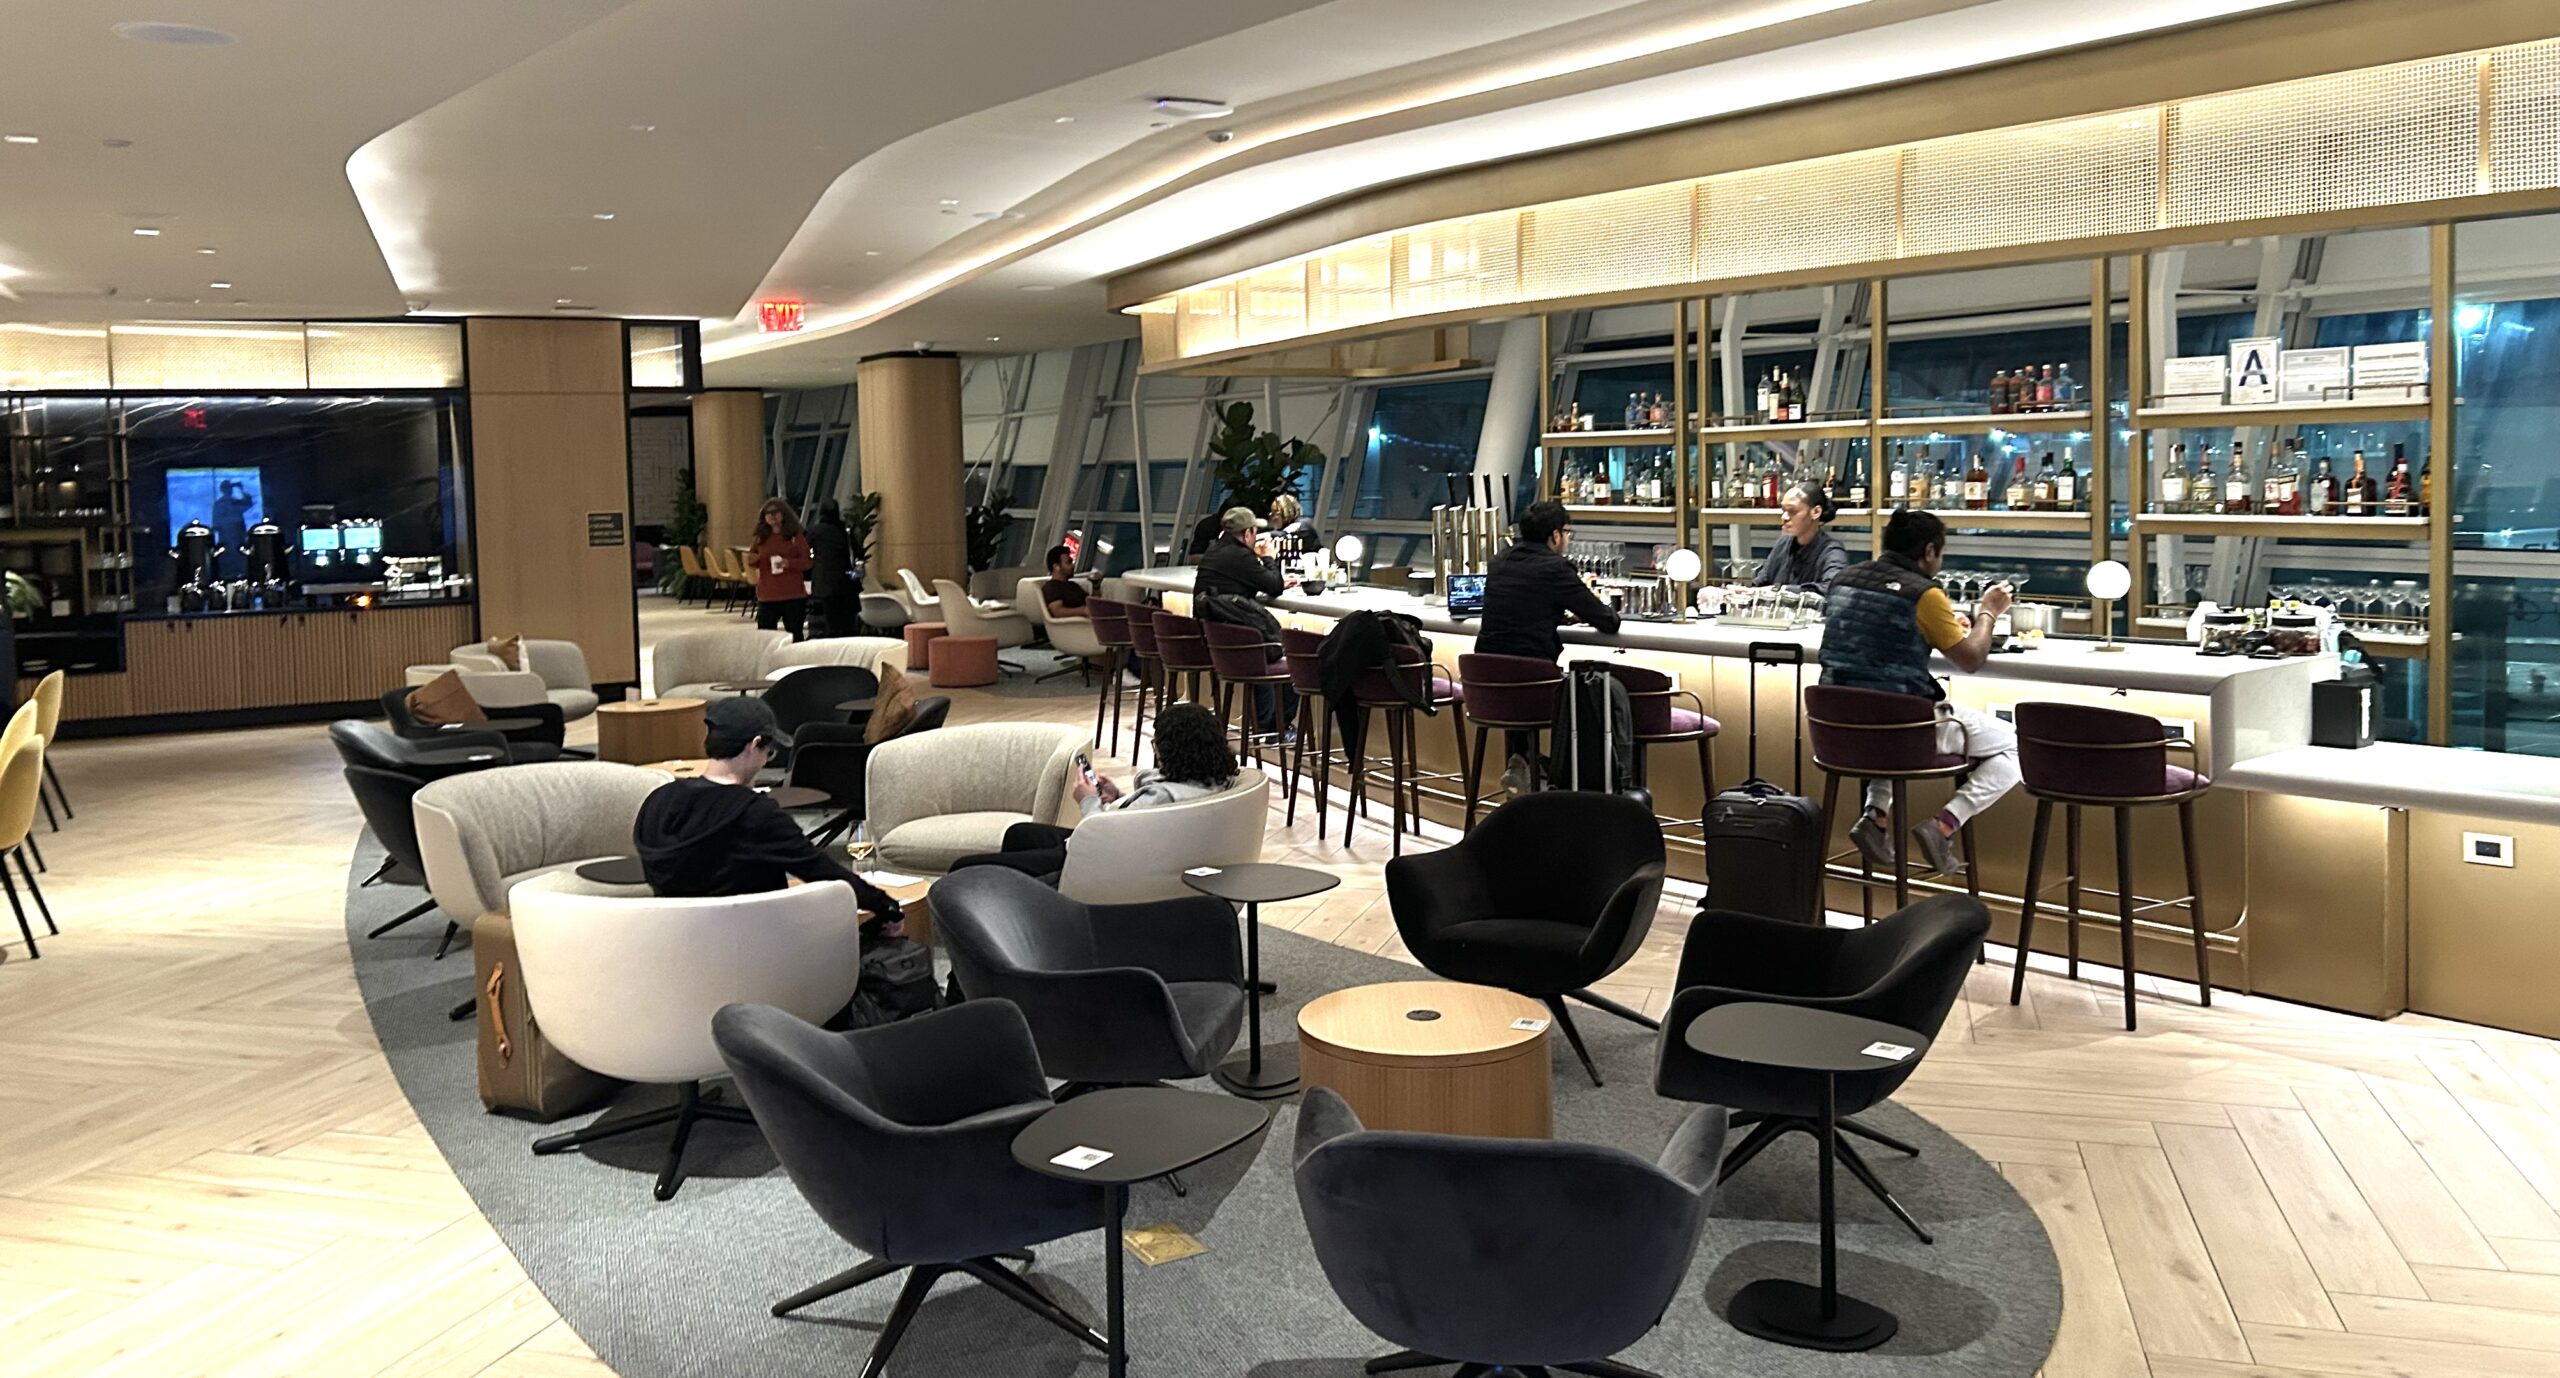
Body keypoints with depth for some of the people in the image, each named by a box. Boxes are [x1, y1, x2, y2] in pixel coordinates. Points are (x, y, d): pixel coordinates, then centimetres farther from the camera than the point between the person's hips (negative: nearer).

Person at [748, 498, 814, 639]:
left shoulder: (795, 535, 0)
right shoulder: (761, 537, 7)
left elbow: (807, 561, -4)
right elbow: (751, 557, 19)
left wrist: (789, 563, -22)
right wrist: (752, 560, -5)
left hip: (793, 596, -2)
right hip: (767, 596, 2)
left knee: (795, 636, 6)